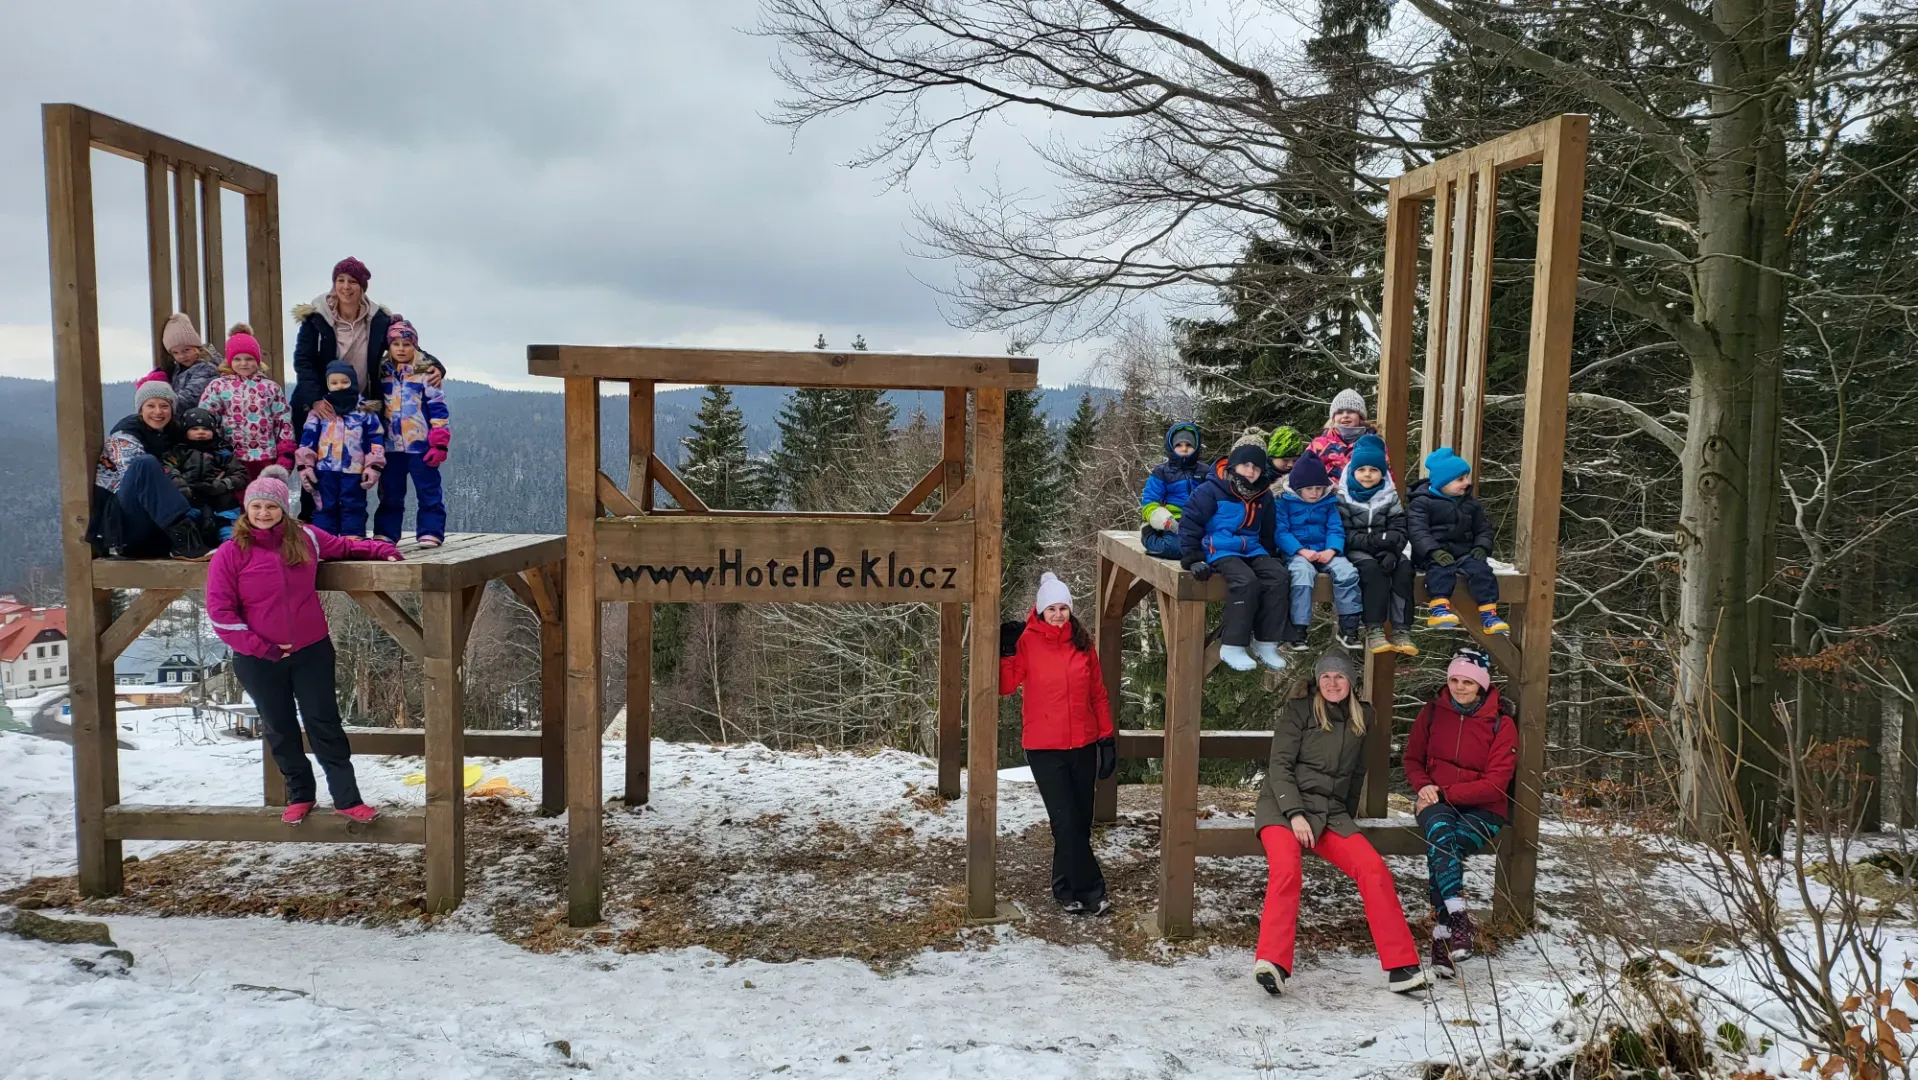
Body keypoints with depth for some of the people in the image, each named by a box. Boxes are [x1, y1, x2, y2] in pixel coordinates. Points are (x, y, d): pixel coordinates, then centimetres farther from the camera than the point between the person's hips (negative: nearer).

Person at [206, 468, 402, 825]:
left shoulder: (305, 538, -1)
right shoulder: (231, 553, -8)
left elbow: (344, 546, 17)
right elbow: (220, 611, -8)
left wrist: (382, 550, 2)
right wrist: (260, 647, -12)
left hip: (312, 651, 1)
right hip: (259, 661, -1)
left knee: (325, 725, 3)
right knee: (280, 730, 13)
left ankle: (347, 798, 9)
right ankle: (299, 795, 29)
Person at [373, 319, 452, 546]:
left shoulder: (425, 374, -3)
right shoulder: (382, 374, 10)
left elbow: (439, 410, -6)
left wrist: (440, 443, -10)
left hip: (421, 446, -4)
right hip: (391, 447, 4)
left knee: (428, 492, 2)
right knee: (390, 494, 11)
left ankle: (430, 532, 7)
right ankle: (385, 532, 19)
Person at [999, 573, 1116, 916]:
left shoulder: (1082, 642, 4)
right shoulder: (1027, 641, -7)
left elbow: (1097, 692, 8)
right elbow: (1005, 685, -12)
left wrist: (1107, 737, 7)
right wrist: (1006, 652, -24)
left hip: (1083, 745, 4)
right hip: (1044, 748, -4)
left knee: (1081, 821, 11)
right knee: (1067, 822, -6)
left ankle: (1068, 888, 26)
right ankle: (1089, 892, 5)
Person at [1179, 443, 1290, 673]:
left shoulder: (1264, 496, 12)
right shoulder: (1211, 490, -8)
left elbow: (1268, 532, 26)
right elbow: (1190, 522, -9)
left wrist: (1268, 556, 16)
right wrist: (1193, 558, -14)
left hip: (1252, 549, 6)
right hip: (1221, 550, -6)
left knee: (1278, 576, -20)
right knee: (1246, 580, -33)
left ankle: (1266, 643, -11)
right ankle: (1232, 647, -25)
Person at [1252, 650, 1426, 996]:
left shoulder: (1362, 716, 14)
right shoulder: (1299, 710, -2)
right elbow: (1280, 765, -8)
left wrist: (1348, 817, 19)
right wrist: (1295, 813, -19)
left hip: (1332, 811, 5)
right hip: (1284, 805, -5)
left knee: (1374, 871, -16)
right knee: (1286, 868, -32)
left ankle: (1401, 966, -9)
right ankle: (1271, 963, -36)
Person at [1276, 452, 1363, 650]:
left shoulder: (1329, 503, 12)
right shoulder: (1285, 502, 0)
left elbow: (1336, 529, 5)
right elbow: (1281, 532, -8)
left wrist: (1331, 550, -16)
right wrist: (1302, 551, -20)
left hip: (1325, 552, 4)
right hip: (1297, 552, -4)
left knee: (1347, 571, -24)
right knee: (1303, 572, -37)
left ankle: (1349, 626, -12)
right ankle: (1297, 629, -31)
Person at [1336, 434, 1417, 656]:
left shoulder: (1389, 496, 11)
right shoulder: (1343, 496, 0)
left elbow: (1399, 529, 2)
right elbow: (1344, 533, -9)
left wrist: (1392, 551, -18)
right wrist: (1371, 541, -22)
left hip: (1385, 550, 4)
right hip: (1355, 550, -3)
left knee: (1404, 567, -27)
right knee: (1372, 569, -34)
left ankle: (1401, 630, -27)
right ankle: (1374, 630, -34)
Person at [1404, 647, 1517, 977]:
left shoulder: (1501, 724, -3)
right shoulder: (1433, 712, 7)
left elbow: (1495, 783, -9)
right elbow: (1413, 758, 14)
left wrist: (1444, 793, -17)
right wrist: (1424, 786, -8)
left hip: (1483, 811, -2)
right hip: (1437, 805, 2)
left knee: (1440, 848, -33)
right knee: (1438, 827, -36)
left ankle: (1442, 934, -32)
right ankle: (1458, 918, -47)